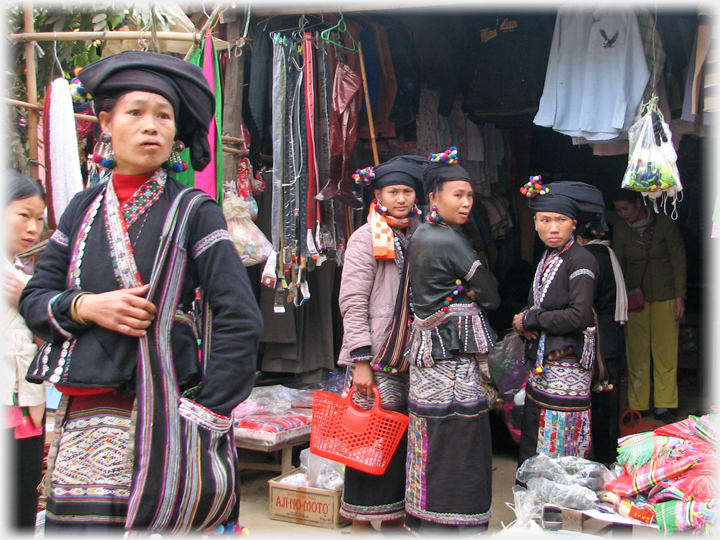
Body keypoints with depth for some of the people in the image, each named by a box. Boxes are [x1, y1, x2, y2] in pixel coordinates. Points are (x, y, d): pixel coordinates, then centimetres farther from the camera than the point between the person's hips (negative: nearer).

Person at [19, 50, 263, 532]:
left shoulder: (193, 211, -3)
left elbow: (240, 323, -9)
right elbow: (34, 298, 12)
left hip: (155, 422, -4)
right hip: (81, 423, 4)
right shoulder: (84, 208, 11)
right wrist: (86, 307, -8)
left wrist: (201, 416, -12)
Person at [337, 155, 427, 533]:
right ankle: (361, 521, 12)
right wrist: (361, 360, -15)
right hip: (377, 357, -6)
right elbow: (352, 302, -9)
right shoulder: (366, 238, -3)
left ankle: (393, 516, 22)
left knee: (402, 437, 10)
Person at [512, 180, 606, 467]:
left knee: (560, 446, -2)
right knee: (532, 444, 15)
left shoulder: (580, 260, -14)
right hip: (541, 362, 8)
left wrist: (530, 320, -13)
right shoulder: (547, 257, 11)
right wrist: (524, 322, -4)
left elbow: (580, 315, -24)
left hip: (567, 365, -8)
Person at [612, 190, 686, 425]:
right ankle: (638, 405, 9)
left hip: (665, 297, -1)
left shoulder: (664, 223, -3)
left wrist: (680, 296, -5)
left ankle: (663, 406, 8)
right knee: (636, 352, -1)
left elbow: (679, 261, 0)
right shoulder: (620, 229, 3)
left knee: (666, 352, -1)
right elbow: (619, 265, 7)